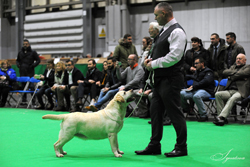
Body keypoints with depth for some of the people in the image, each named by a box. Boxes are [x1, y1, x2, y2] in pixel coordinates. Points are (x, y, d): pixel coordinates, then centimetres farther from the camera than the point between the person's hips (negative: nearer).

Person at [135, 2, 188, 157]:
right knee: (155, 112, 12)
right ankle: (154, 146, 20)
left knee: (175, 113, -2)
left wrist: (154, 64, -15)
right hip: (160, 79, 10)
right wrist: (151, 59, 8)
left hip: (171, 80, -10)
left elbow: (174, 57, -23)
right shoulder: (165, 30, 16)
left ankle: (181, 147, 8)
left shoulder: (177, 31, -14)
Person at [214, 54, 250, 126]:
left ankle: (221, 117, -49)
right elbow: (225, 72, 10)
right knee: (217, 94, -24)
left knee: (232, 98, -38)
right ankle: (223, 119, -29)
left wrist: (231, 77, 5)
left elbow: (242, 73, -7)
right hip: (229, 91, 5)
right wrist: (236, 73, -1)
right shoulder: (233, 67, 29)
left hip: (240, 92, -5)